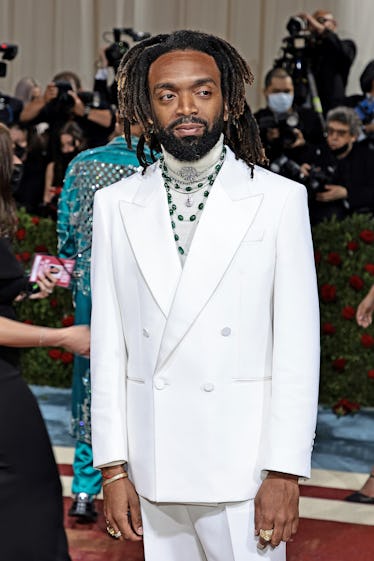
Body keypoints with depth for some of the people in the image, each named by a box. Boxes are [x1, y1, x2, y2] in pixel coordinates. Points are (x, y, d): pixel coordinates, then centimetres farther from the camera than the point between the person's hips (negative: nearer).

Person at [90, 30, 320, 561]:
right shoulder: (116, 204, 6)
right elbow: (108, 343, 5)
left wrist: (284, 474, -8)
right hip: (153, 464, 2)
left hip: (244, 460, -2)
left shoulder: (280, 199, -2)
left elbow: (297, 344, -4)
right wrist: (113, 468, 1)